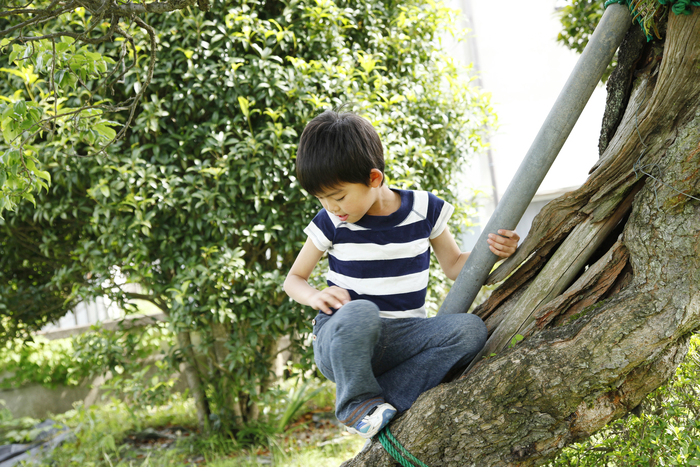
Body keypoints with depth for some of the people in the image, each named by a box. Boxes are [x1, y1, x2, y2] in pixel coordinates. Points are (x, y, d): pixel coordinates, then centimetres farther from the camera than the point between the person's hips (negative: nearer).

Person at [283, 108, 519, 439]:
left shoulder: (424, 210, 0)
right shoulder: (330, 223, -3)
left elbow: (455, 265, 12)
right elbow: (294, 279, 9)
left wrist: (492, 251, -9)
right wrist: (315, 296, -14)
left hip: (402, 338, 2)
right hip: (341, 341, -2)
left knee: (470, 329, -25)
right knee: (361, 312, -38)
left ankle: (385, 400, -24)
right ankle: (356, 402, -14)